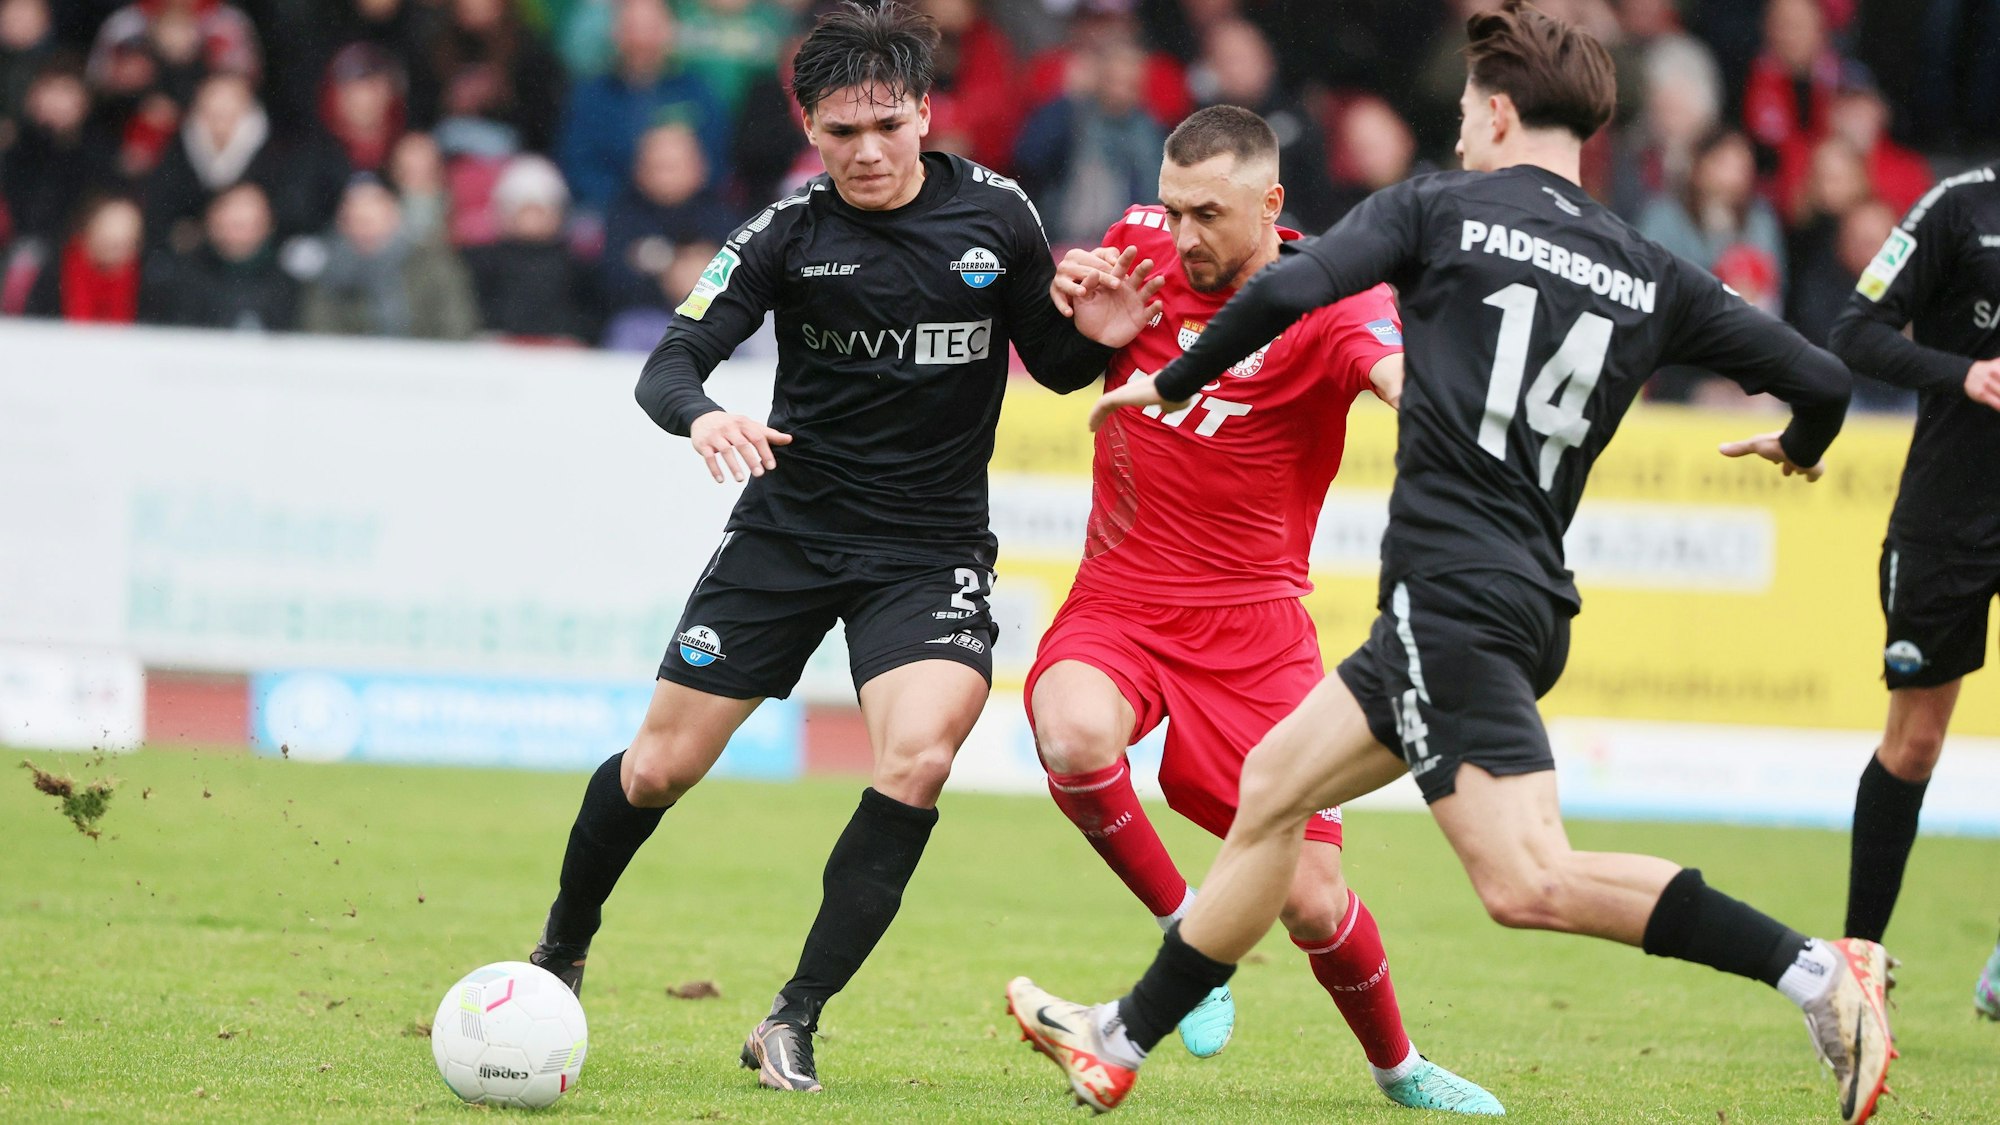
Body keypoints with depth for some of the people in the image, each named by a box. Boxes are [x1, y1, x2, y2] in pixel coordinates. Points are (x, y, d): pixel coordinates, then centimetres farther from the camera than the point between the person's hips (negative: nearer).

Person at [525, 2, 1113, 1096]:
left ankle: (795, 1019, -15)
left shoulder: (995, 216, -4)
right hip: (788, 528, 0)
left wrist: (1100, 331, -15)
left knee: (917, 760, -24)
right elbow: (670, 361, -12)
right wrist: (700, 417, -35)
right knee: (659, 767, 3)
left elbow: (1057, 366, 8)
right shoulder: (790, 232, -8)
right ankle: (563, 951, 32)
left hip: (930, 552, 0)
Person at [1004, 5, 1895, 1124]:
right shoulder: (1652, 277, 12)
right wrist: (1801, 446, 33)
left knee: (1528, 882, -17)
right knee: (1272, 785, 18)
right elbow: (1820, 377, 8)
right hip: (1533, 601, 8)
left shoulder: (1442, 209, 0)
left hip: (1451, 591, -8)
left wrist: (1169, 386, 6)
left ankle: (1813, 968, -27)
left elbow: (1287, 291, -11)